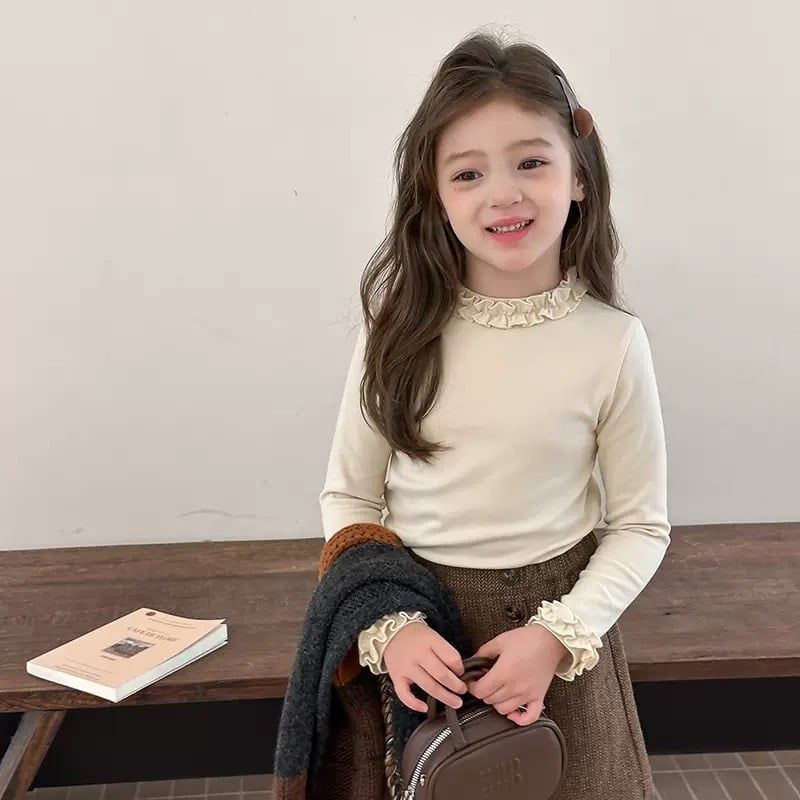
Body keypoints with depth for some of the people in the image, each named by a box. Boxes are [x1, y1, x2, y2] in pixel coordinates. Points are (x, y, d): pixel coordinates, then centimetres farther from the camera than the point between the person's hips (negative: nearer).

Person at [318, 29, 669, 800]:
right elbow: (347, 497, -2)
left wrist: (558, 635, -17)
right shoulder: (400, 329, -10)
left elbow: (640, 526, -4)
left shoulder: (613, 343, -12)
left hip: (555, 632, 0)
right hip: (409, 632, 1)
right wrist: (388, 625, -15)